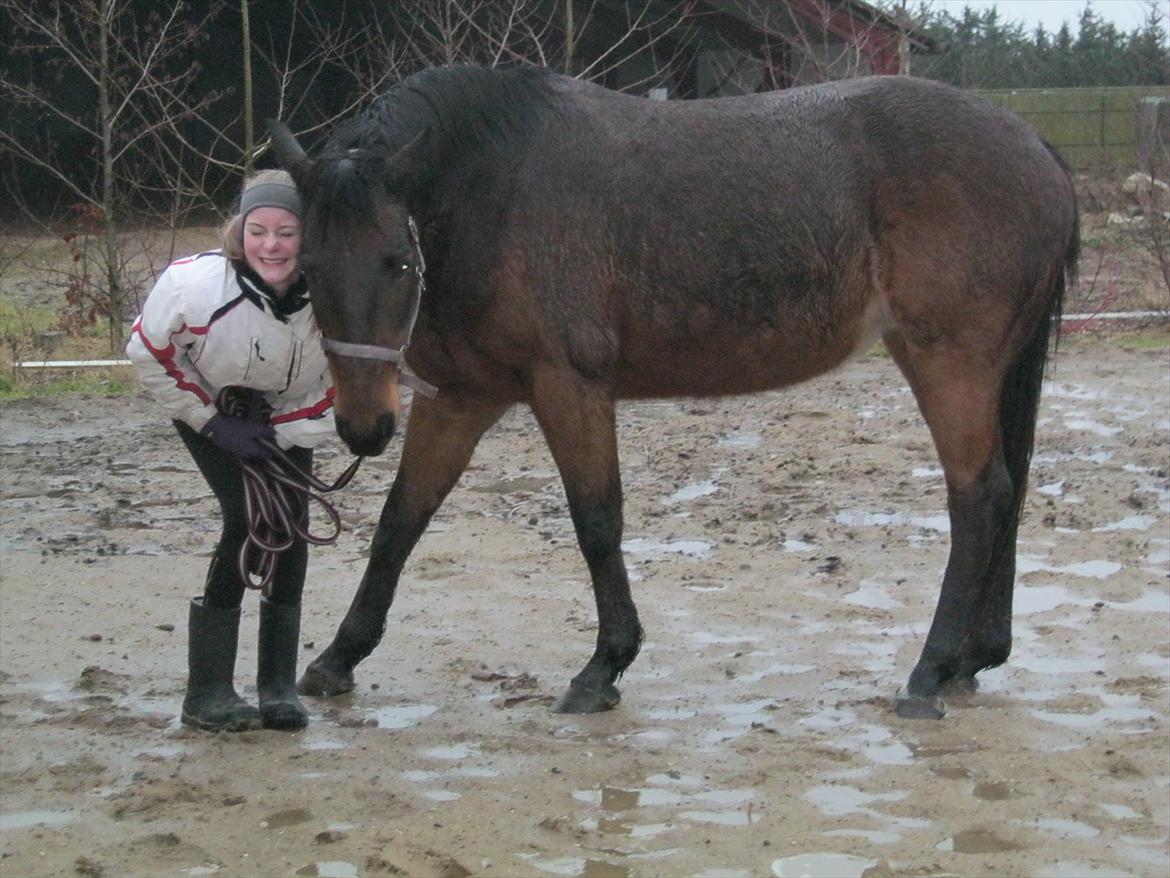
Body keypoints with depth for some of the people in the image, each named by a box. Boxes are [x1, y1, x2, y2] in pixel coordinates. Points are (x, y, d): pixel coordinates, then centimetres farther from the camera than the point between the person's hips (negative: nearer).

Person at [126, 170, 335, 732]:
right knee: (247, 523, -17)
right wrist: (213, 423, -17)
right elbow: (148, 355, -16)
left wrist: (279, 436, -21)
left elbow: (338, 390, -12)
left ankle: (279, 686, 9)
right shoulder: (195, 284, -34)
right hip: (208, 410, -3)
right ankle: (207, 693, -10)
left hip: (290, 419, 3)